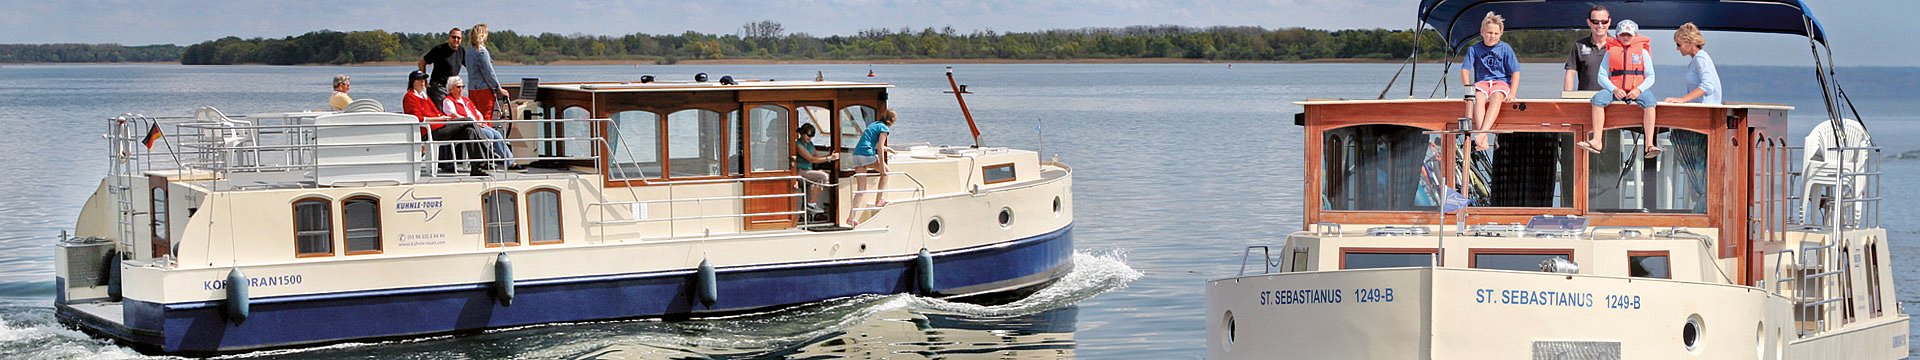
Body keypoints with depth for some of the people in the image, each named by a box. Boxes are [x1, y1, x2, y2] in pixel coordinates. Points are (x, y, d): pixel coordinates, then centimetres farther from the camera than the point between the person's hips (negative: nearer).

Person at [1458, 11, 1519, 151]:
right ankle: (1483, 141, -50)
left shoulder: (1505, 49, 5)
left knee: (1496, 97, -38)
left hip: (1502, 82, -1)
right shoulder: (1474, 49, 8)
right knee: (1478, 97, -36)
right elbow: (1465, 69, 3)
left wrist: (1512, 93, -13)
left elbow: (1515, 72, 2)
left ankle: (1482, 134, -54)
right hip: (1482, 82, 1)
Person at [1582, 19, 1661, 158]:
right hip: (1615, 90, 1)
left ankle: (1649, 144, -38)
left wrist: (1639, 90, -13)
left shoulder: (1642, 52, 11)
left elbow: (1650, 77, 7)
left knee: (1649, 100, -33)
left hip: (1636, 91, -1)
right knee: (1598, 98, -28)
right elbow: (1602, 76, 7)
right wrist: (1614, 90, -12)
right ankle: (1597, 141, -33)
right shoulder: (1611, 52, 13)